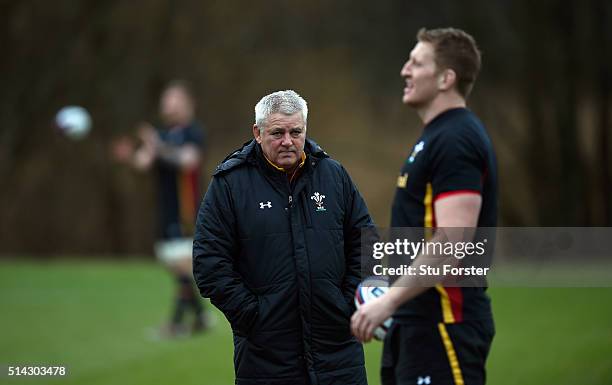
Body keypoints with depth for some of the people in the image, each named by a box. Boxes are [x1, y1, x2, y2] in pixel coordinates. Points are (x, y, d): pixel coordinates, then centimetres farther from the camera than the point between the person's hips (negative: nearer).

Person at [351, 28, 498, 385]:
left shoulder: (455, 141, -16)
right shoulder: (438, 136, 17)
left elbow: (452, 243, -25)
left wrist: (389, 301, -24)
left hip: (445, 326, -10)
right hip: (418, 323, 10)